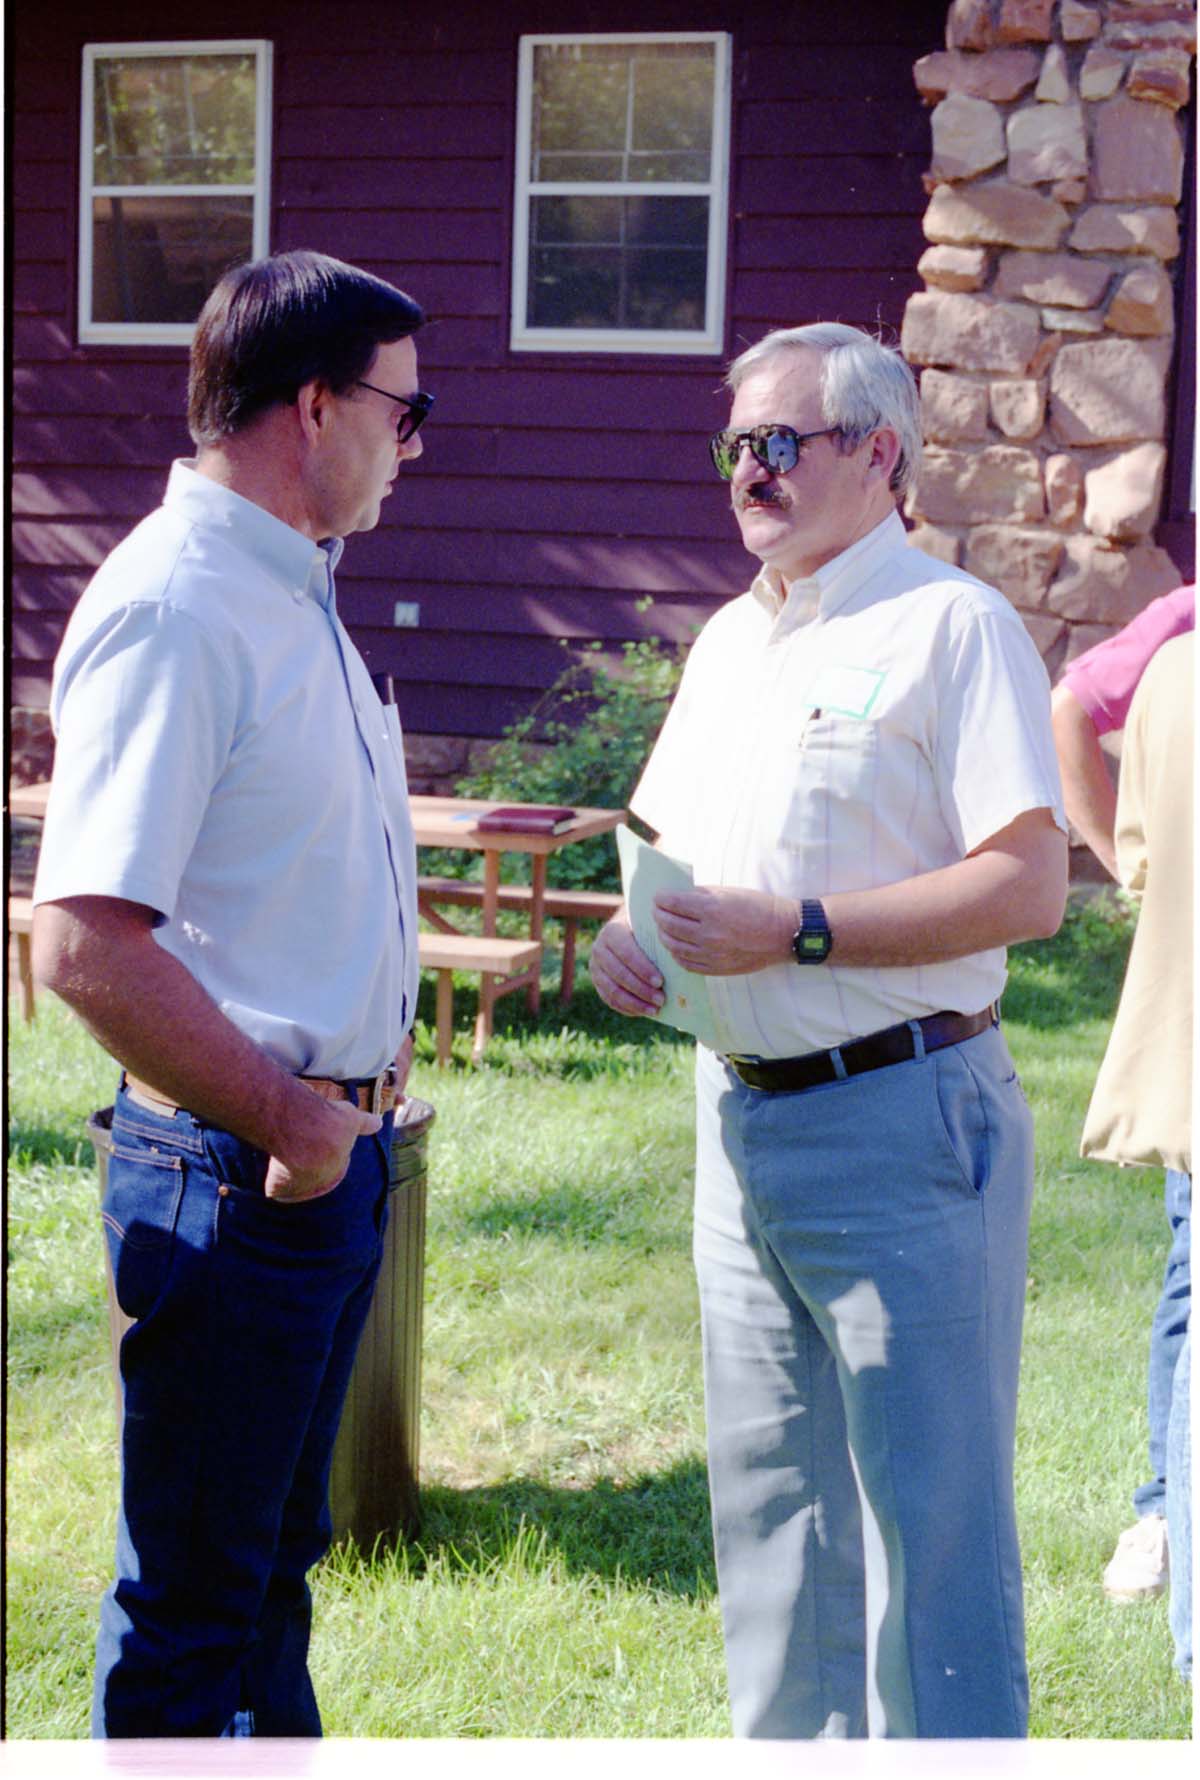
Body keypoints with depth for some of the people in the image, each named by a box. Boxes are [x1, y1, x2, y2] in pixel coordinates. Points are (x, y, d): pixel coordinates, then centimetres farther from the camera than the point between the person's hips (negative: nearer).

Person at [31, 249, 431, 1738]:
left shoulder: (291, 592, 14)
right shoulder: (170, 609, -19)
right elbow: (87, 944, -27)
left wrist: (348, 1109, 14)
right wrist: (285, 1124, -18)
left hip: (332, 1147, 10)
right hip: (234, 1167, -10)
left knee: (274, 1554, 22)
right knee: (192, 1595, 4)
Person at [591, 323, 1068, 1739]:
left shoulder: (951, 624, -9)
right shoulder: (728, 639, 17)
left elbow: (1028, 884, -18)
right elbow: (666, 835, 25)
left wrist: (796, 930, -20)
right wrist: (626, 933, 2)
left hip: (900, 1123, -8)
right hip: (742, 1118, 8)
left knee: (928, 1513, -2)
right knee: (768, 1494, 16)